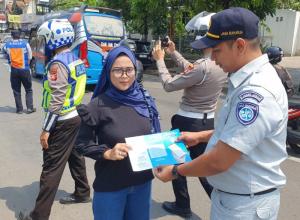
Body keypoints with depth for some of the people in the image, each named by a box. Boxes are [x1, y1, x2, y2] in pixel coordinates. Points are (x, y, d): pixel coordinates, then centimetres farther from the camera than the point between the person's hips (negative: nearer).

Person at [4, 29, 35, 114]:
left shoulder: (7, 45, 0)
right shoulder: (25, 43, -4)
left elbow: (8, 58, -2)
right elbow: (30, 56, 1)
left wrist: (11, 64, 9)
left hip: (14, 70, 1)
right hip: (24, 70, -1)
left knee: (16, 91, 10)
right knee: (28, 90, 9)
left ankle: (19, 109, 10)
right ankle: (29, 108, 3)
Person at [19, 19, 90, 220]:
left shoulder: (58, 63, -19)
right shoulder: (76, 59, 9)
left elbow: (57, 100, -23)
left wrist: (46, 129, -19)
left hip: (63, 122, -9)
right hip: (77, 116, 9)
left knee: (52, 167, -4)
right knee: (75, 156, 22)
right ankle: (82, 193, 37)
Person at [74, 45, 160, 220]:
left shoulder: (145, 100, -1)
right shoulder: (98, 105, -14)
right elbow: (82, 144, -10)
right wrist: (107, 153, -24)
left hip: (142, 181, 4)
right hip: (110, 185, -4)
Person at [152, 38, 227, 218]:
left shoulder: (203, 67, -27)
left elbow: (169, 85, -17)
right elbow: (190, 70, 13)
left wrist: (160, 59, -5)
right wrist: (173, 52, 14)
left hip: (188, 122, -7)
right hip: (208, 122, 7)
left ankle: (182, 206, 30)